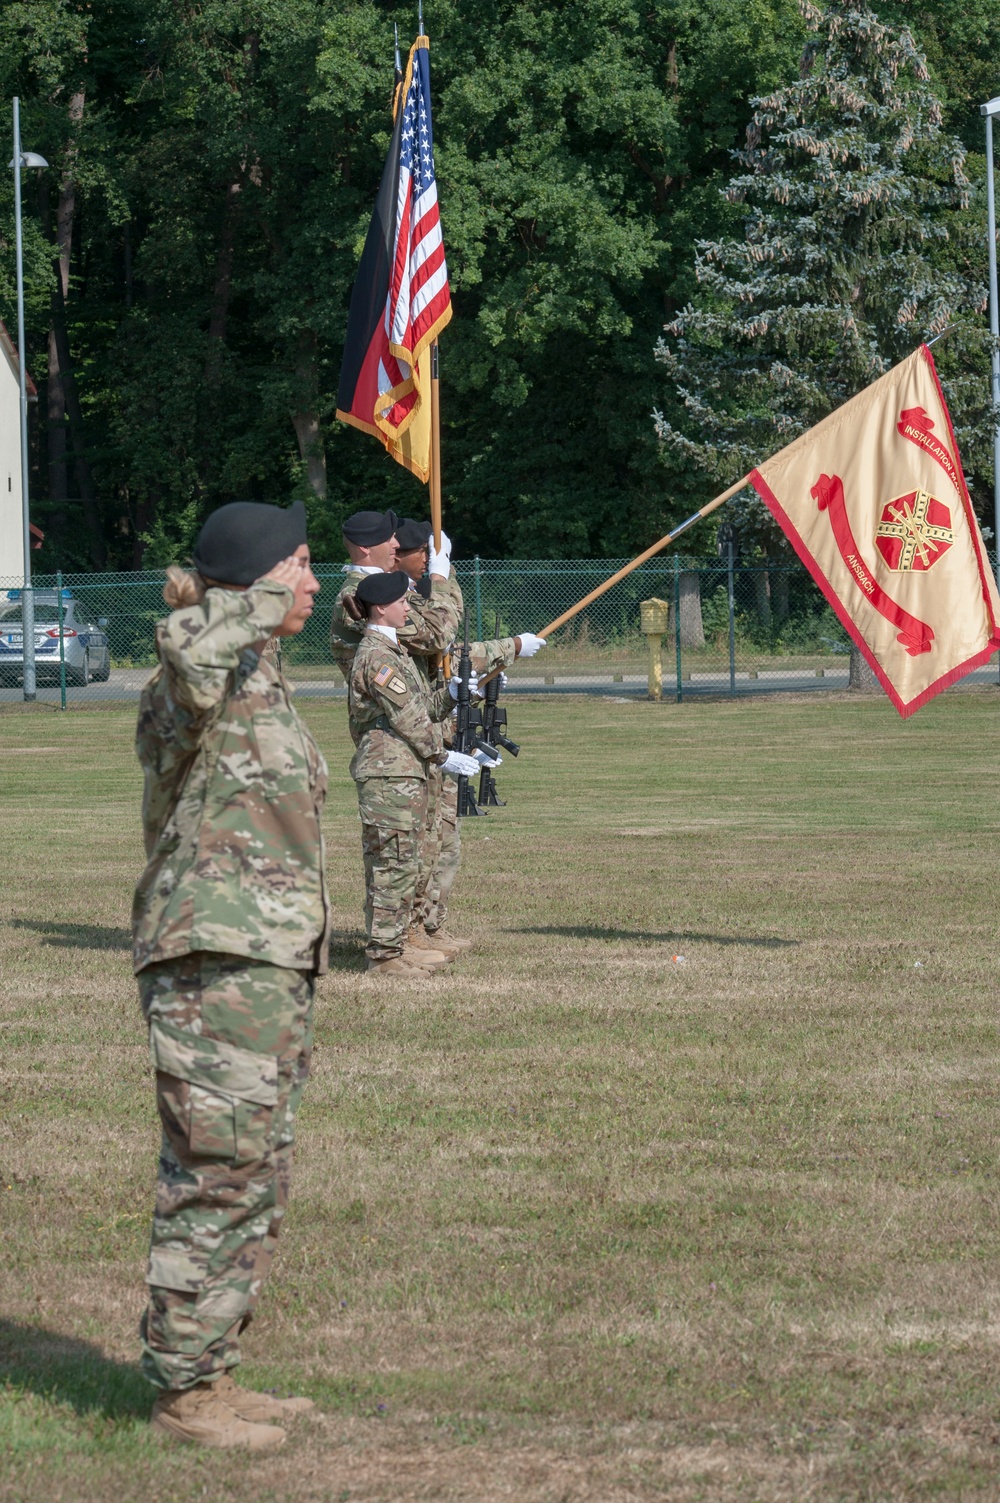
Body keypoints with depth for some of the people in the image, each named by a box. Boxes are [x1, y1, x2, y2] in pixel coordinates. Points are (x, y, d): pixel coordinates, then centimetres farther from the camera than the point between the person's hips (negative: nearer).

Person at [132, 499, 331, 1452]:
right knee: (218, 1179, -7)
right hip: (215, 961, -10)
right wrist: (253, 605, -22)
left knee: (257, 1180, 14)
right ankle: (182, 1392, 0)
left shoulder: (262, 683, 18)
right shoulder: (197, 686, -12)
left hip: (274, 967, 10)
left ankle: (208, 1373, 22)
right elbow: (190, 658, -41)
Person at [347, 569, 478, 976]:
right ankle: (383, 953, -6)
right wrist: (442, 757, -13)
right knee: (393, 864, -8)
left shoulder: (392, 650, 19)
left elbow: (423, 706, 21)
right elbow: (405, 716, -16)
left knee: (403, 865, 13)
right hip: (387, 773, -10)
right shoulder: (376, 656, -14)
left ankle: (395, 945, 18)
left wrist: (451, 694, 4)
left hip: (406, 772, 10)